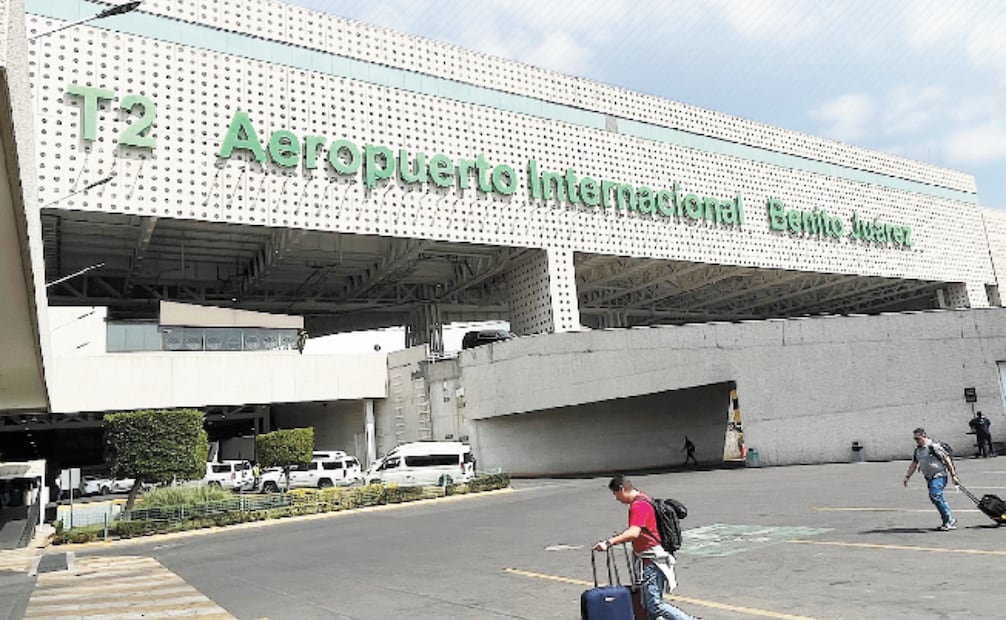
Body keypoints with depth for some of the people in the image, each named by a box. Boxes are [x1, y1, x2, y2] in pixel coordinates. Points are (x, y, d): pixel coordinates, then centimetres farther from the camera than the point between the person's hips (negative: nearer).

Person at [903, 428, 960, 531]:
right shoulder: (918, 449, 12)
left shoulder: (933, 446, -13)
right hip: (929, 478, 8)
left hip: (939, 476, -8)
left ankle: (950, 521, -14)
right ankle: (950, 522, 16)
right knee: (938, 499, 8)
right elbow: (914, 464, 21)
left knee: (934, 495, -21)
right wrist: (907, 476, 14)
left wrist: (953, 475, -14)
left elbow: (947, 459, -13)